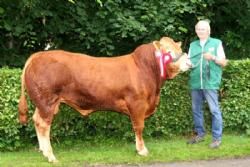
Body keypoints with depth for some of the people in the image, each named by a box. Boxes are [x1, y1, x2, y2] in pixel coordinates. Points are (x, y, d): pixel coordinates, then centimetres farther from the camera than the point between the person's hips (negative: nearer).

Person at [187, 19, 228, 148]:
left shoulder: (216, 43, 5)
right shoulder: (192, 45, 16)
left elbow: (224, 62, 3)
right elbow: (189, 62, 12)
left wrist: (213, 57, -14)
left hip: (210, 83, -5)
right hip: (195, 83, 5)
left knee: (214, 110, -5)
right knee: (196, 110, 11)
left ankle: (217, 138, -1)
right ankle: (200, 134, 23)